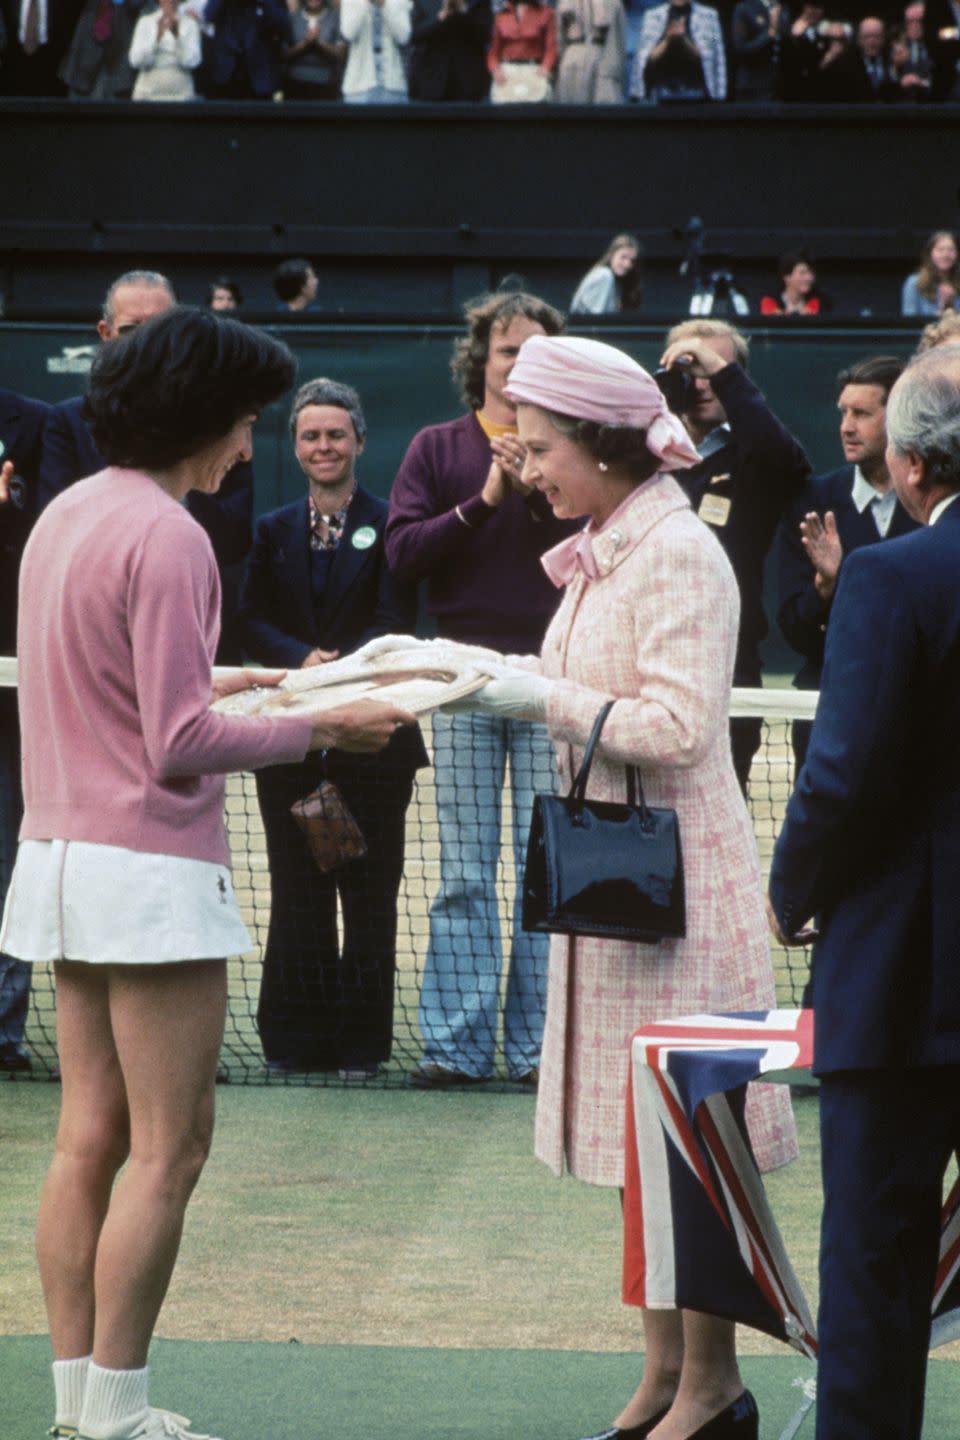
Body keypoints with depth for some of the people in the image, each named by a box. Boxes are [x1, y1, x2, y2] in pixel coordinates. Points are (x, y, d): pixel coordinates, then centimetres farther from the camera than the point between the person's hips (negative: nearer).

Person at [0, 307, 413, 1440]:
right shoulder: (166, 536, -16)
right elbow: (180, 745, -17)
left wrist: (222, 684, 20)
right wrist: (318, 729, -9)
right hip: (150, 869, -9)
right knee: (168, 1147, -3)